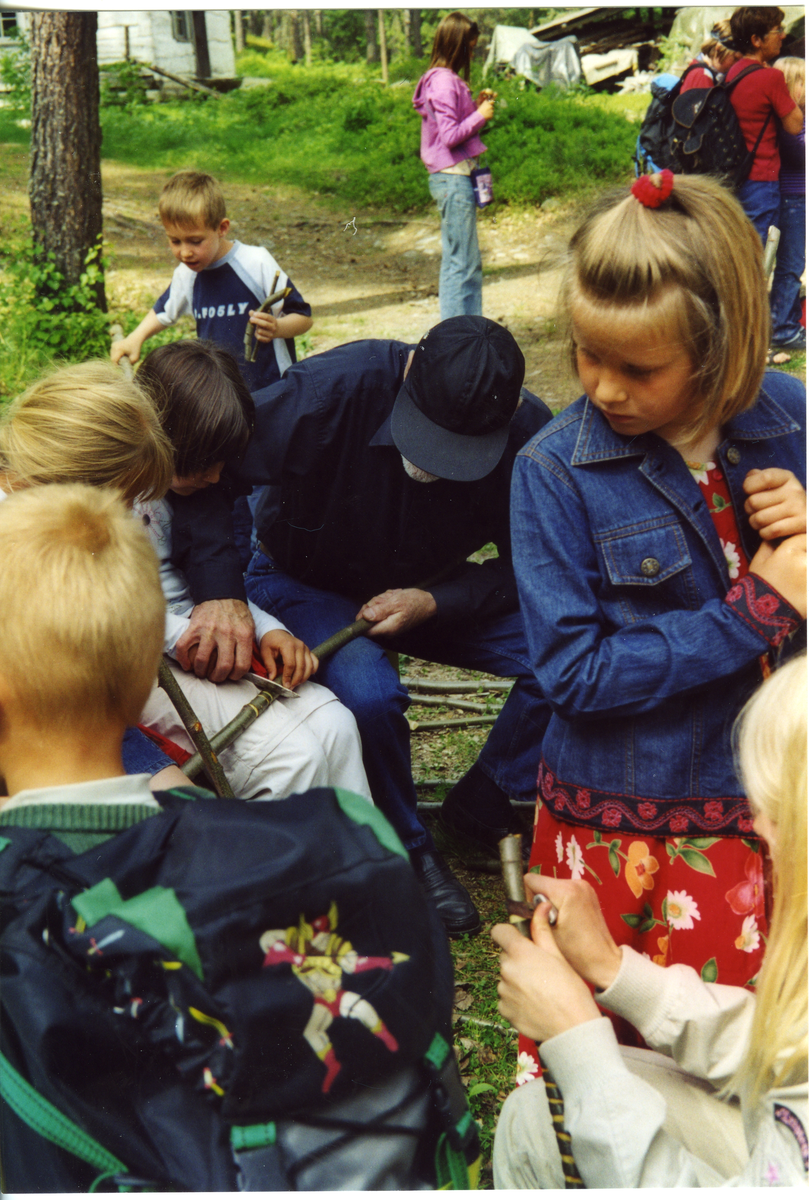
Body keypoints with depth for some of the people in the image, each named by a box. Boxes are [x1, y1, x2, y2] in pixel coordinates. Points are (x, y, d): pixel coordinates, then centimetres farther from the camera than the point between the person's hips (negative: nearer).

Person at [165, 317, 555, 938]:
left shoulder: (529, 432, -21)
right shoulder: (334, 387, -31)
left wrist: (434, 602, -27)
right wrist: (220, 595, -38)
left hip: (430, 591, 3)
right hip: (307, 584, -3)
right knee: (368, 694, -35)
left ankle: (482, 807, 5)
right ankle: (408, 849, -5)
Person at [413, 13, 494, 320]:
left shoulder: (445, 79, 15)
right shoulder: (444, 82, -15)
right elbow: (450, 136, -20)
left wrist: (477, 105, 9)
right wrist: (481, 115, -10)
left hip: (454, 179, 11)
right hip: (453, 180, -11)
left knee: (467, 261, 14)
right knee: (461, 262, -6)